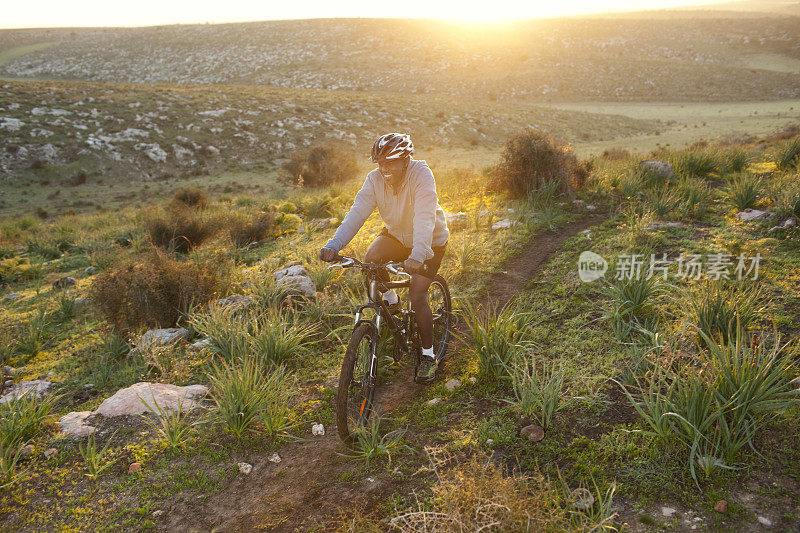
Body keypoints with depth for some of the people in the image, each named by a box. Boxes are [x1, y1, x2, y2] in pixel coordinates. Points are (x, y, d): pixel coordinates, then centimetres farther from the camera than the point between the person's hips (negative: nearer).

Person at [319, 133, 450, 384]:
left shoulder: (421, 175, -29)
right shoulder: (375, 179, -16)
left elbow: (425, 218, -41)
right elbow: (357, 212, -23)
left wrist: (417, 256, -56)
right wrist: (334, 245, -38)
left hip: (430, 241, -4)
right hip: (396, 234, 4)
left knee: (417, 297, -14)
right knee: (371, 260, -26)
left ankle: (428, 356, 6)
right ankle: (390, 300, 4)